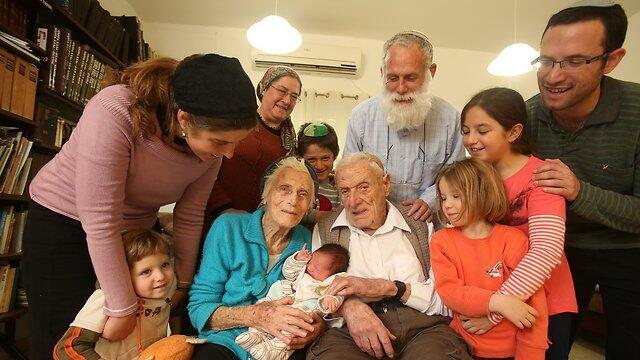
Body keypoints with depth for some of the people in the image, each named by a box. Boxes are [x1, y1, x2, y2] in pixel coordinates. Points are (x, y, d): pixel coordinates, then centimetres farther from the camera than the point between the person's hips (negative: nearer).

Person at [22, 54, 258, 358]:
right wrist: (123, 309, -23)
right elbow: (100, 224, -31)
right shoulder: (114, 114, -34)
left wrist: (182, 282, 0)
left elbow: (189, 216, -8)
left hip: (136, 228, 4)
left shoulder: (212, 135, -17)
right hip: (64, 220, -4)